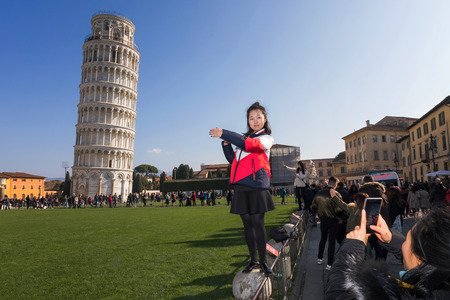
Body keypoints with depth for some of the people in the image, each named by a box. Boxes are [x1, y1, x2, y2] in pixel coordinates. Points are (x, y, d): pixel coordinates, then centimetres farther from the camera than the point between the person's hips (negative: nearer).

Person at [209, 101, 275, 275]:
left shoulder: (266, 138, 2)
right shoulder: (244, 138, 22)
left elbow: (248, 144, -18)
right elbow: (233, 160, 22)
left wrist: (223, 134, -18)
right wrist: (226, 144, 5)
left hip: (256, 186, -5)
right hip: (241, 186, 6)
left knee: (257, 223, -5)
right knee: (247, 224, 8)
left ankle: (263, 262, 7)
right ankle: (253, 261, 19)